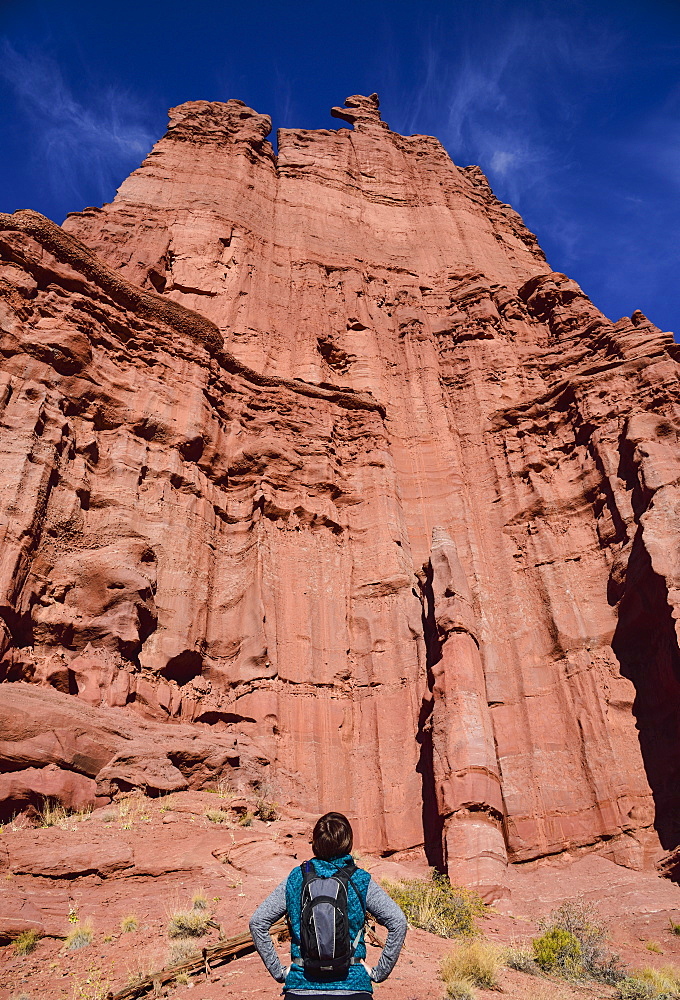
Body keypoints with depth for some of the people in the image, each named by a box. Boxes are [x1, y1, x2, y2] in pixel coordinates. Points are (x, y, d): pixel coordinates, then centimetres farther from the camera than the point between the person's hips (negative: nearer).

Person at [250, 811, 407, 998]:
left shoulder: (295, 879, -1)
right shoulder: (361, 881, -4)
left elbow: (257, 922, -2)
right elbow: (398, 922, -11)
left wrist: (278, 971, 4)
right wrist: (379, 972, -2)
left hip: (301, 985, 1)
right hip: (352, 985, -1)